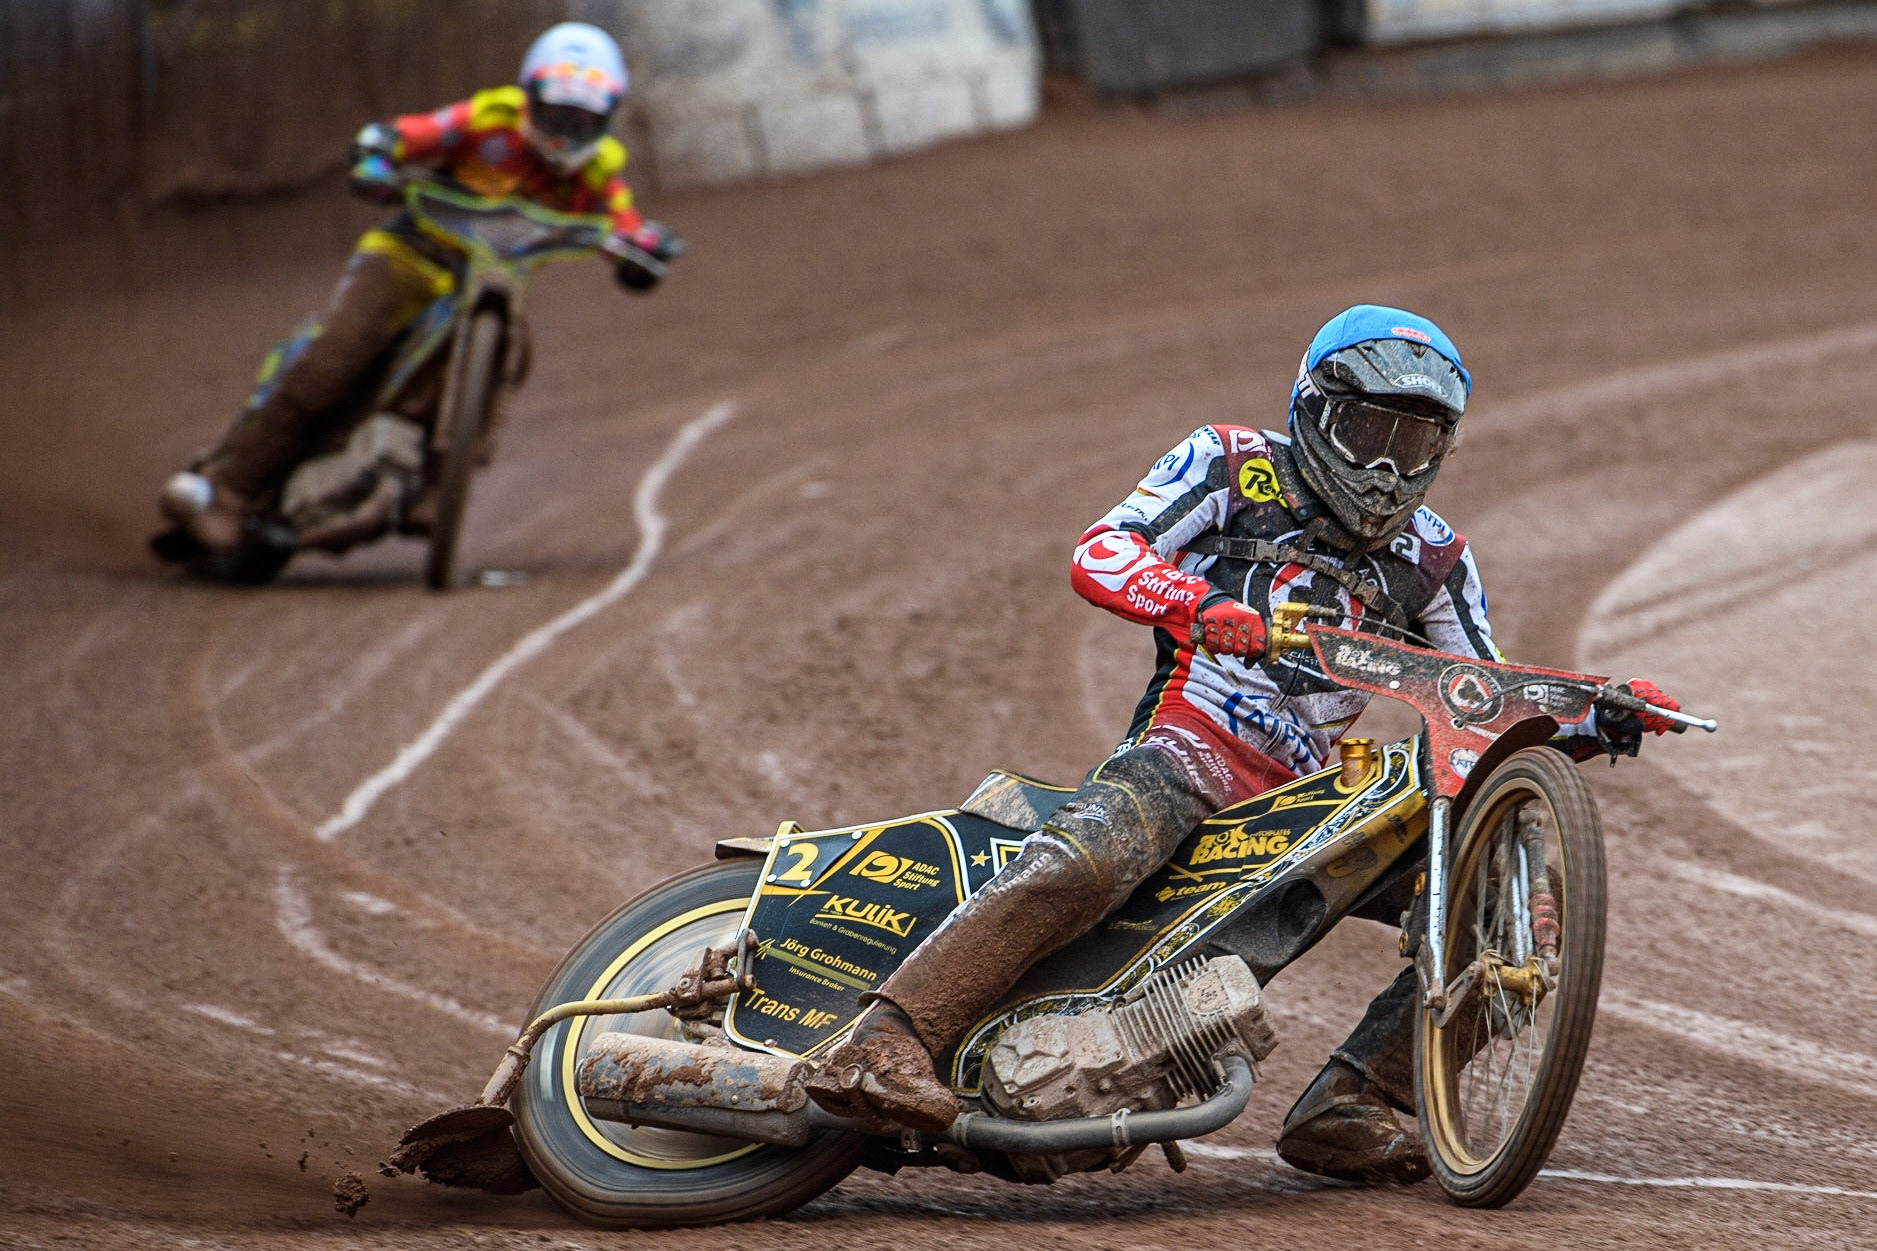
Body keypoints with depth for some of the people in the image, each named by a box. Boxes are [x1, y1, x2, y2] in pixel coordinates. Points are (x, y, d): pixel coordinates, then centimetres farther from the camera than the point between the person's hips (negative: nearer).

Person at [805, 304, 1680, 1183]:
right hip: (1188, 747, -5)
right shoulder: (1232, 466, 7)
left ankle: (1343, 1111, -13)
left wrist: (1597, 722, 0)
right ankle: (878, 1050, -42)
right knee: (1087, 861, -36)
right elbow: (1099, 553, -7)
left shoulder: (1431, 560, 19)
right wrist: (1197, 604, -27)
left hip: (1311, 791, 5)